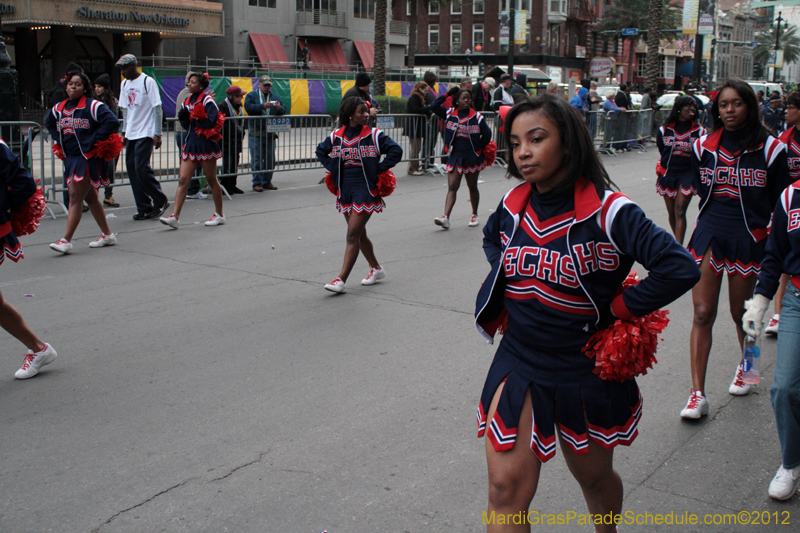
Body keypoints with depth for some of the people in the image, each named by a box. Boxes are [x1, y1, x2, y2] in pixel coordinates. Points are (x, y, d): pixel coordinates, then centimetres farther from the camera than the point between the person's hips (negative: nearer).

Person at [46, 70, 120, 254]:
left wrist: (95, 141, -18)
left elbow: (112, 122, -21)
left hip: (87, 158, -8)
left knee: (75, 197, -11)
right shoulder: (59, 109, 12)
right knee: (90, 198, 13)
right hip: (70, 158, 8)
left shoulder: (93, 106, -10)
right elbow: (49, 124, 31)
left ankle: (66, 240, -10)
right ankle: (107, 235, 23)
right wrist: (59, 141, 17)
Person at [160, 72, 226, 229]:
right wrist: (183, 119, -5)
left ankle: (219, 215, 18)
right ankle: (175, 217, -7)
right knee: (183, 180, -3)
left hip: (206, 144, -6)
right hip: (191, 144, 6)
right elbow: (186, 126, 16)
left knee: (212, 180, 4)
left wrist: (191, 117, -17)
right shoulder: (187, 101, 13)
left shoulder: (207, 101, -7)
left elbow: (211, 122, -17)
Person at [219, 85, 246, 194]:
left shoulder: (238, 106, 15)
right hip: (227, 142, -8)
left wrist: (242, 136, 18)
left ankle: (232, 185, 18)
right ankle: (225, 186, 1)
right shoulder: (223, 106, -12)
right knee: (227, 164, -6)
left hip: (237, 142, 8)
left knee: (235, 164, 11)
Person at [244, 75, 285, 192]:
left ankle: (267, 181, 17)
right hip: (256, 133, -4)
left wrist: (279, 108, -16)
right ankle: (257, 183, 0)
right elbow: (248, 107, -13)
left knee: (270, 159, 7)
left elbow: (283, 110, 7)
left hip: (270, 134, 4)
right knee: (257, 159, -5)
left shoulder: (275, 97, 16)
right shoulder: (251, 95, 5)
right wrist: (262, 106, -21)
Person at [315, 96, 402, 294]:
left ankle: (341, 280, -9)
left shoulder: (374, 135, -6)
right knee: (359, 234, 15)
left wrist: (379, 169, -9)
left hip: (366, 190, -5)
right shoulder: (337, 136, 5)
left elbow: (396, 151, -7)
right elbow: (321, 151, 21)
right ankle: (376, 268, 34)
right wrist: (333, 168, 8)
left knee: (353, 234, -9)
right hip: (345, 190, 5)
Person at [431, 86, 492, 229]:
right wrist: (447, 94, -3)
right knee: (452, 187, -8)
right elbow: (434, 106, -3)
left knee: (473, 187, 12)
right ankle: (446, 217, -17)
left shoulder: (477, 117, -4)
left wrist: (478, 148, 6)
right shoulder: (450, 113, 2)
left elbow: (487, 134, 2)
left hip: (472, 157, -1)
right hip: (455, 156, 1)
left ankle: (475, 215, 27)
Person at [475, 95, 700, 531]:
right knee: (506, 488, -4)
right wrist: (510, 283, 7)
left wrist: (614, 311, -16)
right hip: (518, 362, 3)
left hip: (587, 369, -3)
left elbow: (680, 269, -24)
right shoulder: (513, 204, -1)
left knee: (594, 478, 20)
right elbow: (491, 238, 23)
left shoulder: (607, 210, -17)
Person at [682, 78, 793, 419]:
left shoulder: (769, 148, -2)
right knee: (702, 314, -6)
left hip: (747, 241, -2)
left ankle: (746, 365, 43)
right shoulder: (704, 146, 6)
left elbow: (780, 201, 4)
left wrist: (764, 233, 2)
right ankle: (697, 394, -4)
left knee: (741, 313, 11)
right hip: (708, 237, 2)